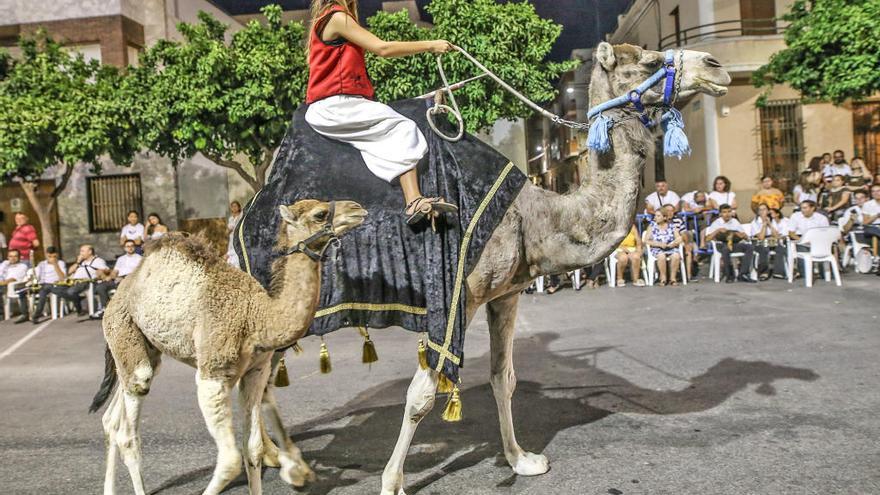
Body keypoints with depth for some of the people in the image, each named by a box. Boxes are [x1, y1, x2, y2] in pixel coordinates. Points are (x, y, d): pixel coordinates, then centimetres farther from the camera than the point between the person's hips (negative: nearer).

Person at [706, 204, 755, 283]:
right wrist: (718, 230, -16)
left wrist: (743, 235, -11)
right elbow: (708, 238, -5)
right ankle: (730, 275, -23)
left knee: (750, 247, -22)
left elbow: (747, 238, 13)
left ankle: (743, 274, -23)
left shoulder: (735, 222, 13)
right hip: (721, 244, -4)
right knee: (725, 249, -39)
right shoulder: (716, 223, 5)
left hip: (734, 243, 4)